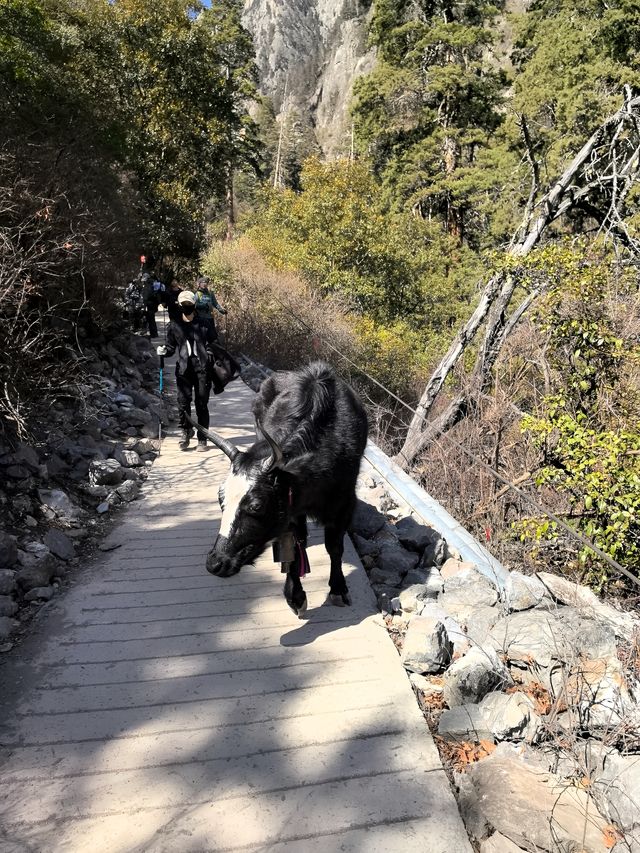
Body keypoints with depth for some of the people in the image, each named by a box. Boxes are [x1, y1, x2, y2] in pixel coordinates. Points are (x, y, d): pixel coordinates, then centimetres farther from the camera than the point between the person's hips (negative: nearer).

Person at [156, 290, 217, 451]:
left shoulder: (204, 324, 7)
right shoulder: (174, 326, 9)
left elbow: (211, 344, 11)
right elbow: (171, 347, 14)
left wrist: (209, 355, -8)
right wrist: (163, 351, -7)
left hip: (202, 368, -1)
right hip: (184, 369, 1)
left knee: (202, 404, 1)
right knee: (183, 402, -6)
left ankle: (202, 438, 9)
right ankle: (186, 430, 18)